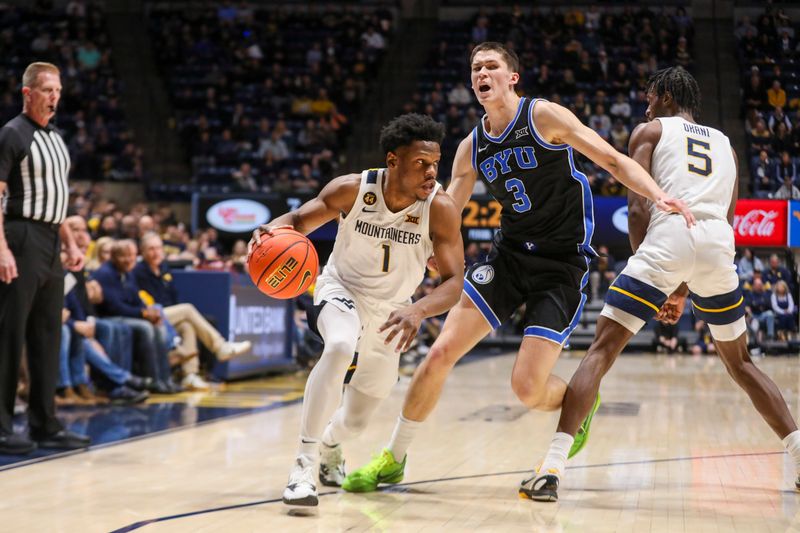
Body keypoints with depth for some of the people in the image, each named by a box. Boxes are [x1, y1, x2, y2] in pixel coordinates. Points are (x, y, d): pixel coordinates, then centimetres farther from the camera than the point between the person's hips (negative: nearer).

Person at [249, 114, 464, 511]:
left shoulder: (440, 208, -26)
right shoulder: (352, 189, -24)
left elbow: (454, 280, -28)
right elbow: (301, 219, -10)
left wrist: (418, 311, -48)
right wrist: (275, 231, -35)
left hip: (390, 312, 2)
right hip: (342, 289, -2)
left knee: (356, 421, 13)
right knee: (340, 347, -38)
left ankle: (330, 445, 52)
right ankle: (305, 460, -31)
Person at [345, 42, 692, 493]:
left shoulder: (543, 116, -9)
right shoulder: (471, 148, 7)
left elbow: (613, 160, -13)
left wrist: (658, 195, -29)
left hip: (563, 263, -5)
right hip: (509, 254, 5)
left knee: (527, 387, -13)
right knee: (440, 354, -5)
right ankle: (393, 459, 11)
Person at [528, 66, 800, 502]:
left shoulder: (650, 131, 18)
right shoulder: (725, 144, 32)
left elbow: (637, 210, 4)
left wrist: (648, 266, 12)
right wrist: (683, 290, 31)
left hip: (668, 239, -4)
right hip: (719, 247, 4)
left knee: (601, 351, 0)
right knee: (739, 362, 24)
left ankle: (551, 469, -12)